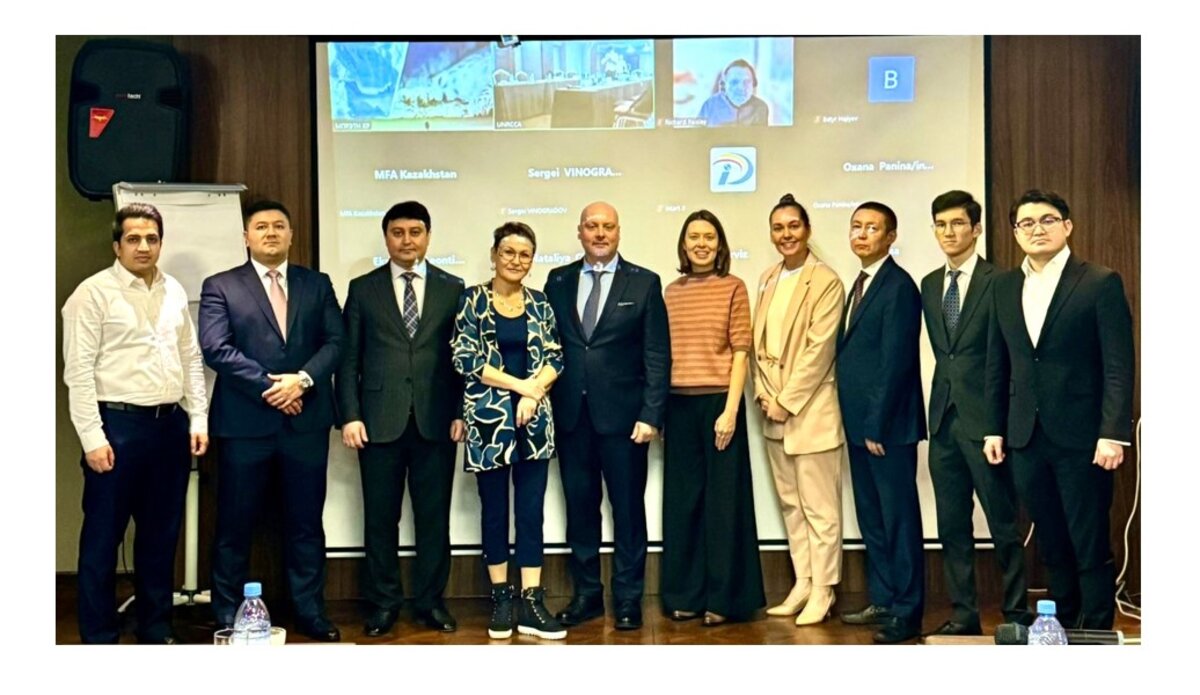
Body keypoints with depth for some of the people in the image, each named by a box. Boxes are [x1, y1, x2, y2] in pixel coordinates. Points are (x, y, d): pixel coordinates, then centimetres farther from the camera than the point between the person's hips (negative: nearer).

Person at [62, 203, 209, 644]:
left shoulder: (174, 292, 11)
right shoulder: (94, 293, -6)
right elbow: (78, 370, -10)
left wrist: (198, 418, 8)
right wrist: (92, 437, -14)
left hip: (171, 424, 6)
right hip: (118, 424, -5)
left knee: (161, 535, 13)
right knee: (103, 538, 3)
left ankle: (156, 630, 25)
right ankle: (98, 637, 14)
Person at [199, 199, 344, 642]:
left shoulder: (317, 285, 12)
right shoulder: (220, 287, 3)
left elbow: (335, 341, 3)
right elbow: (216, 348, -8)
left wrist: (302, 379, -14)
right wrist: (270, 386, -14)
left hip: (306, 421, 2)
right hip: (244, 423, -2)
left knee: (306, 522, 8)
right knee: (235, 523, 6)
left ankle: (310, 611, 18)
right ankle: (228, 616, 18)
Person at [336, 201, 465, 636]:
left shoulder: (452, 288, 8)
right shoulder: (363, 289, 8)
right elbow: (348, 359, 5)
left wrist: (461, 413, -1)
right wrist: (350, 416, -4)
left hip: (436, 421, 0)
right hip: (379, 421, 0)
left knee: (434, 517, 6)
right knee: (380, 518, 5)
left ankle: (431, 602, 18)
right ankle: (383, 603, 18)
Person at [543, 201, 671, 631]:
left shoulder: (644, 283, 2)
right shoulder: (558, 281, 10)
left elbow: (657, 355, -2)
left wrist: (651, 415, -10)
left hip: (622, 416, -2)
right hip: (571, 415, 3)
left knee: (628, 509, 4)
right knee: (579, 507, 10)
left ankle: (628, 598, 16)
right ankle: (586, 593, 22)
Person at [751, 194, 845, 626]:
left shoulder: (825, 282, -8)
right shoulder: (768, 279, 13)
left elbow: (818, 350, -14)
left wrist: (786, 401, -13)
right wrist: (764, 395, 2)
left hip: (811, 410, -7)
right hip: (773, 411, 7)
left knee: (819, 507, -1)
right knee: (790, 503, 12)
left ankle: (822, 591, 8)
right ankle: (802, 584, 21)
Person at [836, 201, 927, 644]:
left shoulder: (898, 286, -12)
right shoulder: (860, 284, 16)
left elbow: (896, 362, -17)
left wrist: (877, 426, -18)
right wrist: (858, 424, 11)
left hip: (887, 425, -9)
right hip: (860, 424, 9)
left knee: (899, 517, -1)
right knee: (871, 517, 15)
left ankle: (907, 612, 8)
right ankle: (882, 600, 25)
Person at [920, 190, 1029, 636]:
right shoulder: (930, 285, 13)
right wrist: (943, 398, 9)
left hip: (984, 419, -6)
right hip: (944, 417, 6)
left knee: (1004, 524, 3)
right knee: (952, 526, 10)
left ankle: (1016, 613, 16)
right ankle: (963, 614, 20)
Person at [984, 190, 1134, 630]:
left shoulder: (1101, 283, -4)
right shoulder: (1004, 286, 10)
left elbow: (1119, 366, -8)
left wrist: (1113, 434, -15)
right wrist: (994, 429, 9)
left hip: (1081, 438, -4)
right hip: (1027, 439, 4)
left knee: (1090, 546, 3)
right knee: (1051, 546, 13)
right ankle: (1061, 627, 25)